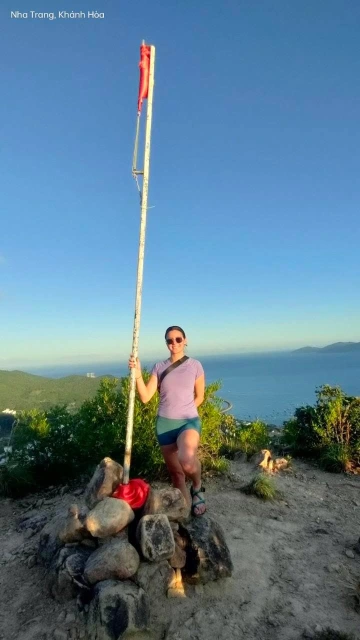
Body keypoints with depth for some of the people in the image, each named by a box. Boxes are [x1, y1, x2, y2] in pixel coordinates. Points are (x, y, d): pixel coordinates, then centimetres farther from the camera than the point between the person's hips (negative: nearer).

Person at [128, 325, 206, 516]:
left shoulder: (195, 365, -2)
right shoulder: (159, 367, 2)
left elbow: (199, 396, 9)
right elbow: (145, 397, -5)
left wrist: (185, 411, 2)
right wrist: (138, 374, -16)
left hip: (189, 421, -3)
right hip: (164, 423, 3)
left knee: (187, 461, -30)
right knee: (175, 472, 9)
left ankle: (197, 488, 3)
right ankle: (186, 507, 32)